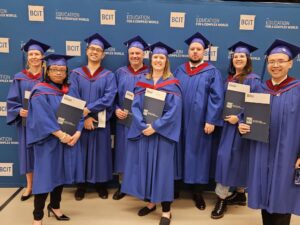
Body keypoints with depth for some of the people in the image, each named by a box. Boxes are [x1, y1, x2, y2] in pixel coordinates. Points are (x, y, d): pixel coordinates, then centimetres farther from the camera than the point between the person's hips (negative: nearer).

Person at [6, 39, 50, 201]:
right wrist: (19, 111, -14)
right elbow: (12, 100, 4)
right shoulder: (20, 77, 4)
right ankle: (29, 186, 22)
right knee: (28, 152, 8)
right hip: (26, 120, 2)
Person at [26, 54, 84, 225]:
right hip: (48, 141, -5)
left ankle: (55, 206, 34)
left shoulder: (71, 90, 8)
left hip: (70, 139, 5)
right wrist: (61, 135, -24)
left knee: (60, 173, 15)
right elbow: (43, 119, -18)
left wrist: (77, 133, -12)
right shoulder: (40, 92, -8)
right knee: (46, 176, 0)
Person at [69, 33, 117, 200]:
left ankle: (101, 184, 24)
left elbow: (109, 98, -11)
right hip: (79, 121, 1)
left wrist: (88, 109, -19)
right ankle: (81, 185, 24)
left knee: (100, 152, 7)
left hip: (101, 122, 0)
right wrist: (83, 118, -15)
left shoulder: (109, 76, 2)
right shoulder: (76, 74, 5)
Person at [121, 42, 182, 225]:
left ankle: (166, 210, 12)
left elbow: (174, 110, -12)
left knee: (162, 167, 0)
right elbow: (135, 106, 1)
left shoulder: (172, 84, -2)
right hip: (143, 131, 4)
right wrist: (143, 126, -15)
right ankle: (150, 202, 28)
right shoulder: (142, 82, 9)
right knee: (145, 166, 10)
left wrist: (155, 126, -19)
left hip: (163, 132, -3)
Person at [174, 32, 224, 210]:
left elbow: (217, 98, -7)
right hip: (180, 121, 3)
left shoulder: (212, 72, -1)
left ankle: (198, 193, 18)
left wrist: (211, 121, -14)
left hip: (200, 122, -3)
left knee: (198, 153, 5)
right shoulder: (179, 71, 10)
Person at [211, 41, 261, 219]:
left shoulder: (253, 80, -8)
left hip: (242, 124, -7)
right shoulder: (229, 78, 13)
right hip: (229, 122, 7)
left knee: (228, 158, -8)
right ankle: (240, 194, 22)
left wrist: (239, 118, -21)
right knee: (226, 157, 8)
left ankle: (222, 199, 2)